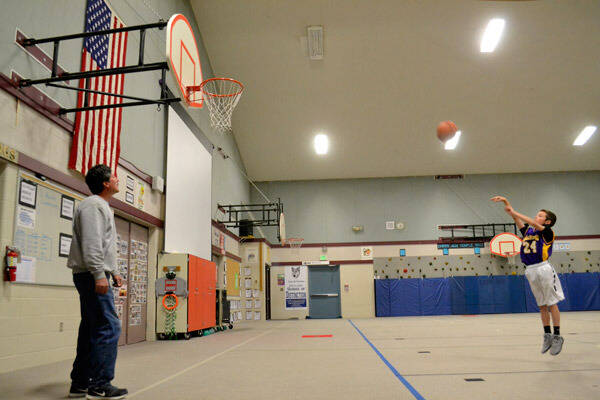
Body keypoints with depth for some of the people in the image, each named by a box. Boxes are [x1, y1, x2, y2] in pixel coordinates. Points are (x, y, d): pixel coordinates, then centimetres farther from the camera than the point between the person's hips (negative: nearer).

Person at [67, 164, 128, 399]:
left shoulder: (102, 207, 22)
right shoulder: (94, 205, -10)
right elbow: (91, 243, -20)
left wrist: (113, 272, 25)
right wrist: (99, 274, -25)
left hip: (95, 276, 11)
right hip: (92, 276, -11)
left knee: (92, 329, 12)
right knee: (109, 327, -11)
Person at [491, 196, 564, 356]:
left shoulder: (547, 232, -2)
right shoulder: (527, 231, 14)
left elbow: (534, 223, -18)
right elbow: (516, 218, 9)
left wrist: (514, 212, -20)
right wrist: (506, 201, -4)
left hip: (544, 269, -6)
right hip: (531, 271, 6)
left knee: (552, 304, 0)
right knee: (542, 305, 12)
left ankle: (557, 336, 8)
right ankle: (547, 335, 19)